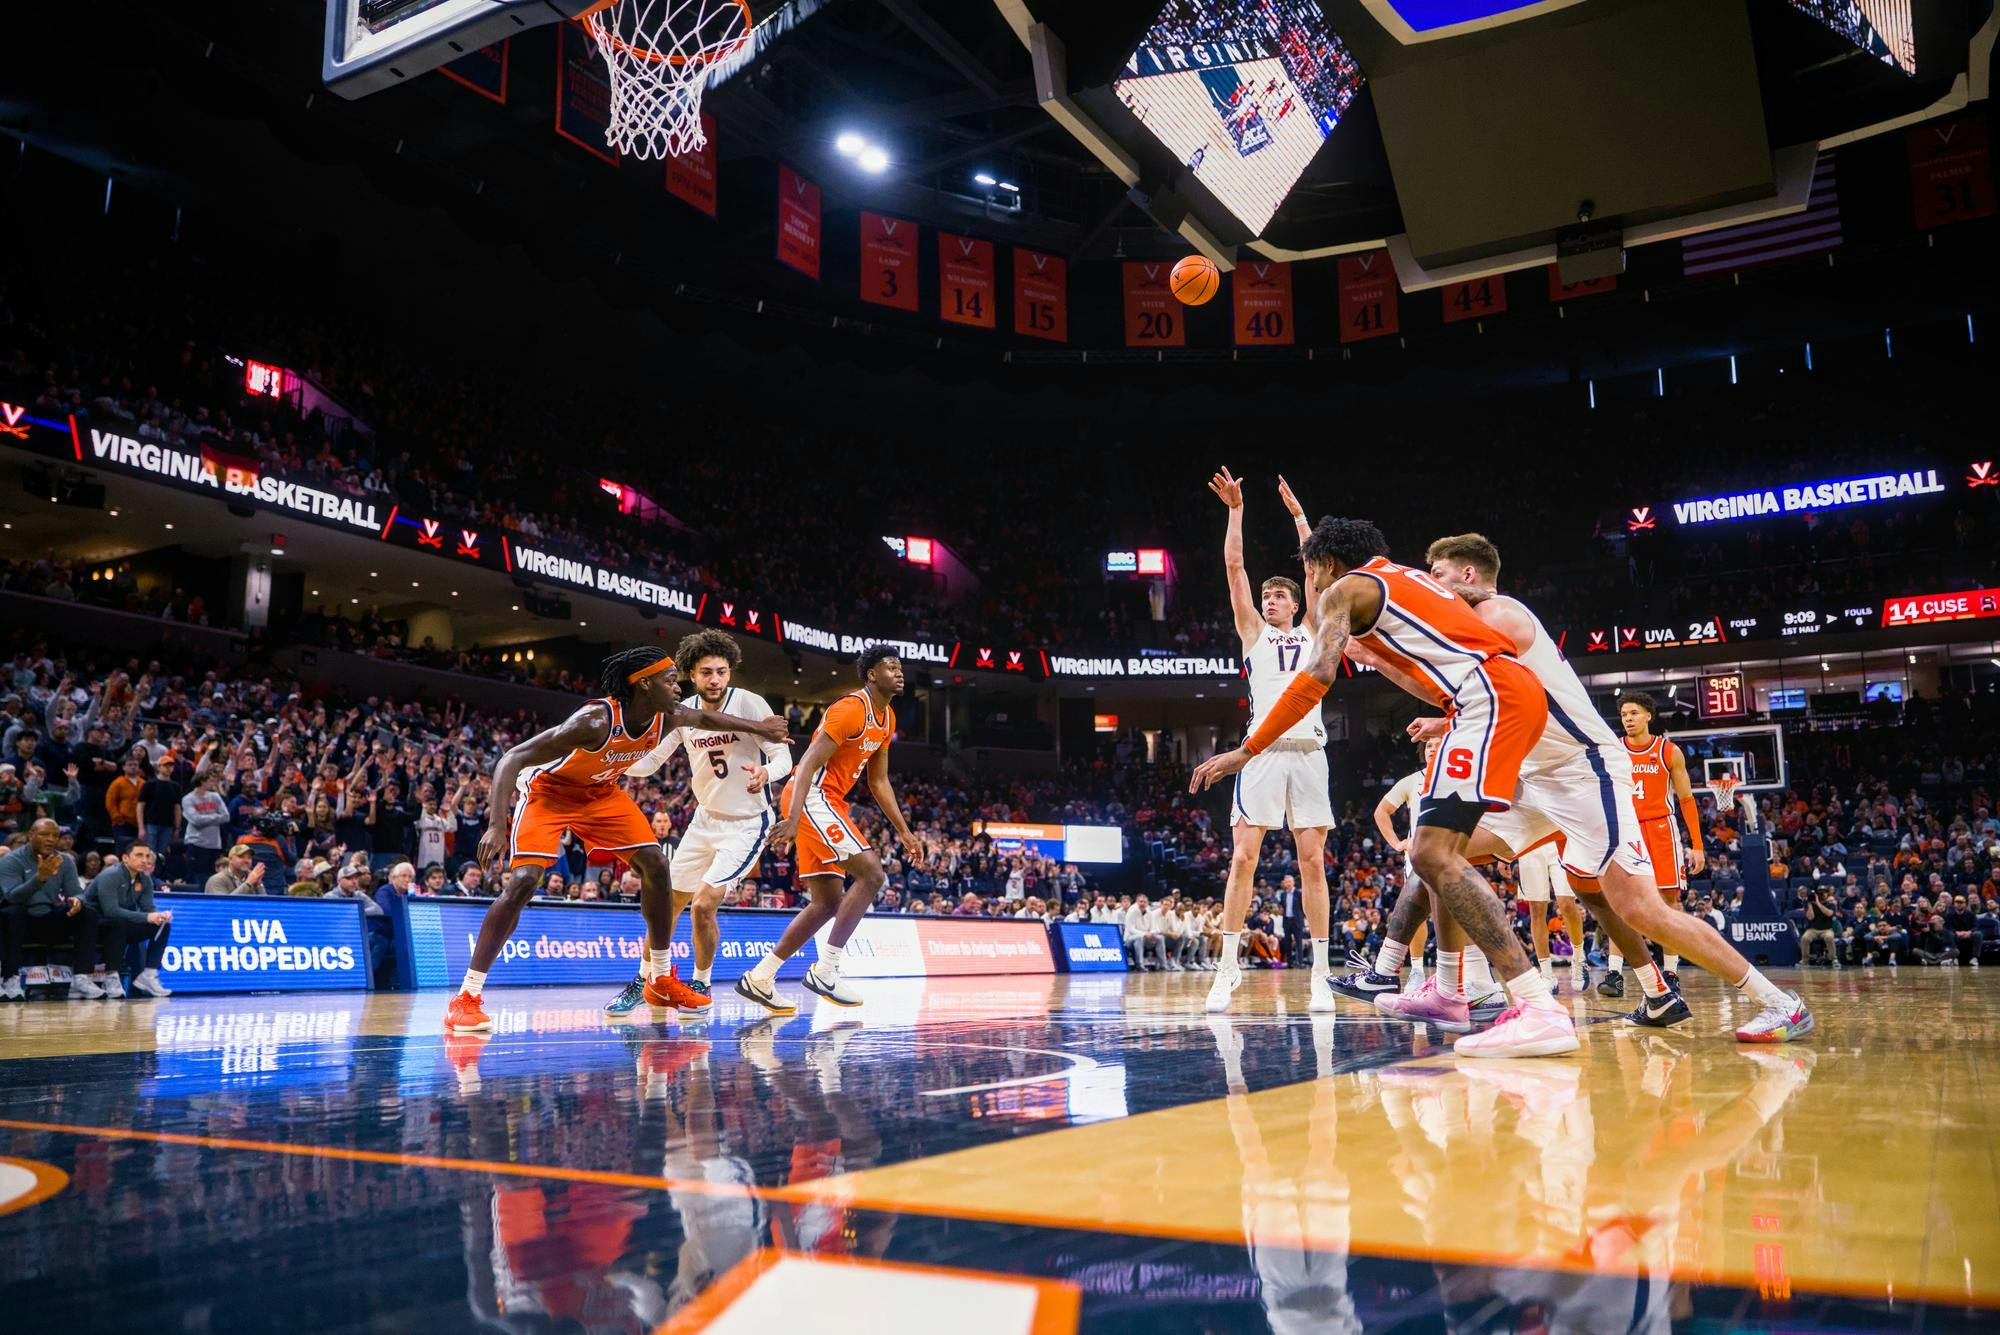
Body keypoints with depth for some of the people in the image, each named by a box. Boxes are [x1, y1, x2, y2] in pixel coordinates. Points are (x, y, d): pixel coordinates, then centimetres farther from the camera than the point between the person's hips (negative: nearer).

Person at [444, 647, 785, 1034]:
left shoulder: (666, 718, -16)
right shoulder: (596, 720, -37)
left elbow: (703, 717, 11)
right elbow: (512, 760, -37)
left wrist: (755, 727, 18)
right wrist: (496, 824, -47)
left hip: (601, 793, 7)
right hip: (547, 791, -7)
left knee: (656, 866, 0)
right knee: (522, 881, -23)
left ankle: (660, 979, 14)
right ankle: (465, 999, -15)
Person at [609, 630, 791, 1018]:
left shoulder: (750, 703, -17)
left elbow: (783, 755, -17)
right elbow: (650, 760, 4)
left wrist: (766, 772, -39)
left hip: (747, 824, -6)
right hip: (705, 819, 6)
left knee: (704, 905, -17)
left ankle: (701, 984, 8)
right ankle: (644, 983, 29)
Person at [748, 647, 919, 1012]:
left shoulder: (887, 720, 15)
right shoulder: (852, 708, -15)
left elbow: (879, 783, 22)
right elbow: (809, 763, -22)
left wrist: (903, 831, 19)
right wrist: (793, 818, -32)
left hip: (826, 803, 10)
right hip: (812, 797, -10)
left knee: (828, 903, 10)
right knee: (871, 873, -18)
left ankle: (759, 979, 13)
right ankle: (825, 971, -14)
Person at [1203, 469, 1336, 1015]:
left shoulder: (1310, 631, 18)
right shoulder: (1253, 633, 16)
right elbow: (1234, 566, 11)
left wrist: (1298, 514, 15)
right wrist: (1236, 509, 8)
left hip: (1308, 752, 1)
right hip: (1263, 751, -1)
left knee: (1313, 862, -1)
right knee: (1243, 857, -8)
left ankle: (1320, 974, 3)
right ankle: (1228, 969, -2)